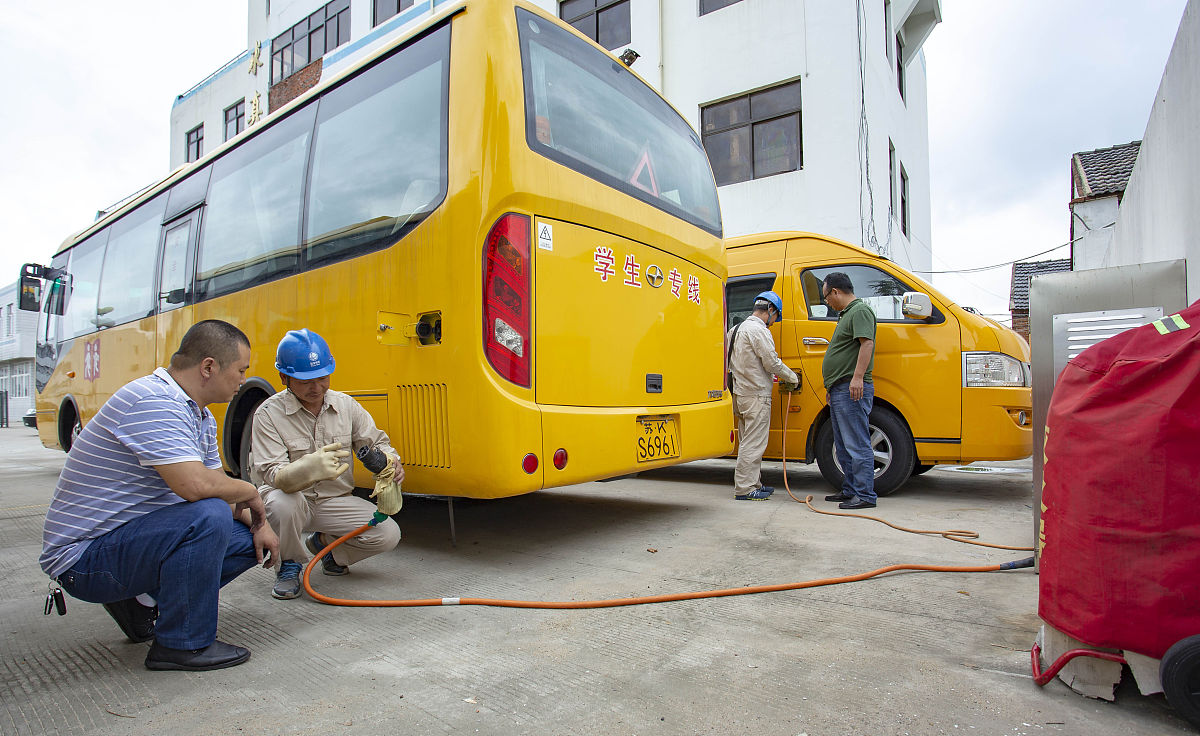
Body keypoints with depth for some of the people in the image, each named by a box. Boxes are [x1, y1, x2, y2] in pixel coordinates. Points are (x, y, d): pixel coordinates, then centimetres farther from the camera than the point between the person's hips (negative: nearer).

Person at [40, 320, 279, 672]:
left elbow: (218, 483, 11)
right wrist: (250, 492, -17)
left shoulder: (200, 414, 8)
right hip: (84, 558, -9)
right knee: (207, 516, -32)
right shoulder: (152, 401, -25)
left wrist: (258, 523, -5)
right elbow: (195, 485, -36)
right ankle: (182, 645, -14)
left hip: (135, 535, 9)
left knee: (250, 540, 3)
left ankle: (142, 600, 12)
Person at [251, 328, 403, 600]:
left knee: (388, 534, -17)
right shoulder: (269, 414, -14)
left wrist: (390, 460, -19)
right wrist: (310, 468, -46)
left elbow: (376, 442, 6)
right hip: (291, 498, -3)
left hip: (336, 500, 3)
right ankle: (289, 563, -4)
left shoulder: (345, 405, -2)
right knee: (281, 502, -38)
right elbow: (272, 476, -23)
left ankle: (323, 542, 15)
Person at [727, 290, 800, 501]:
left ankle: (753, 483, 23)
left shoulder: (737, 329, 17)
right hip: (756, 395, -10)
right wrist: (793, 378, 1)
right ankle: (745, 488, -2)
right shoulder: (758, 330, -14)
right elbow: (772, 363, -16)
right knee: (754, 442, -5)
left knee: (748, 441, 15)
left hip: (742, 392, 10)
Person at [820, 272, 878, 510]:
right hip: (840, 391, 11)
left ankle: (865, 495, -4)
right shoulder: (846, 314, 23)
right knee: (843, 446, 15)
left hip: (852, 390, -11)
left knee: (857, 445, -9)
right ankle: (849, 490, 22)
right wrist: (832, 387, 27)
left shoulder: (860, 311, -8)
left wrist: (857, 377, -29)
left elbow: (867, 343, -21)